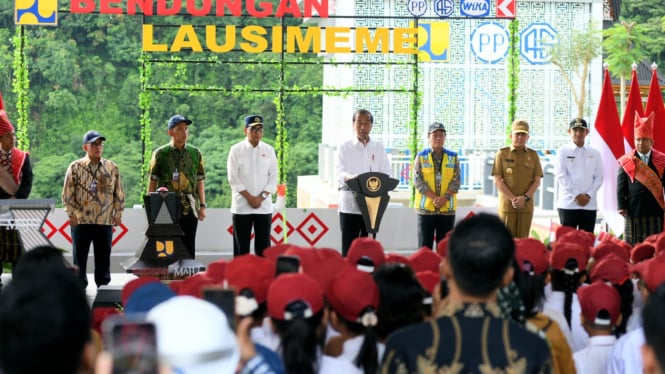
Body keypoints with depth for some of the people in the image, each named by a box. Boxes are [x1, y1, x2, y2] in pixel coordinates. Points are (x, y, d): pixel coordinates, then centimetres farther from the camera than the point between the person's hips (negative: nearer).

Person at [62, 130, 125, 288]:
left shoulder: (112, 168, 7)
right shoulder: (75, 167, 0)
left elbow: (119, 193, 10)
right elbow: (67, 194, 0)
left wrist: (118, 214, 4)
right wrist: (72, 214, -6)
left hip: (105, 221, 2)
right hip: (81, 221, -2)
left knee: (103, 257, 7)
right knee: (80, 257, 3)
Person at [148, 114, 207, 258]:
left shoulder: (195, 153, 9)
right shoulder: (160, 153, 2)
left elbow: (200, 181, 11)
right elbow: (153, 182, 3)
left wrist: (202, 206, 5)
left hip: (189, 208, 2)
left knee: (188, 247, 5)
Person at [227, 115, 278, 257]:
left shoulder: (269, 151, 7)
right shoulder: (236, 150, 1)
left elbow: (273, 177, 4)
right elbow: (233, 178, -5)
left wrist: (261, 197, -9)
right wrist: (249, 197, -12)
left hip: (264, 206, 2)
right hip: (241, 206, -2)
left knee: (263, 246, 1)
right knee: (241, 246, 0)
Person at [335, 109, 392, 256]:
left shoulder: (379, 148, 13)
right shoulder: (344, 147, 6)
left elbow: (386, 173, 6)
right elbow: (340, 172, -6)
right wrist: (350, 177, -30)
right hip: (350, 204, -2)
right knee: (348, 246, -5)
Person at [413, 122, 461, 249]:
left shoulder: (453, 157, 8)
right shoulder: (421, 157, 3)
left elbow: (456, 181, 1)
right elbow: (418, 181, -5)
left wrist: (444, 198, -14)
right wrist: (434, 198, -15)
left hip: (447, 208, 1)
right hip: (426, 207, -1)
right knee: (425, 246, 1)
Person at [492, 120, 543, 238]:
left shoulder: (533, 155, 9)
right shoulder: (502, 153, 3)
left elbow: (537, 181, 6)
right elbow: (497, 180, -2)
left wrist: (525, 198, -9)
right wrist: (513, 198, -11)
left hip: (526, 205, 2)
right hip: (507, 205, -2)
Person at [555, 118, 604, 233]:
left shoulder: (594, 153, 11)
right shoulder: (563, 152, 3)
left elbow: (598, 178, 7)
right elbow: (561, 176, -5)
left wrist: (588, 195, -7)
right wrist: (576, 195, -12)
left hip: (589, 205, 3)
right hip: (568, 204, -3)